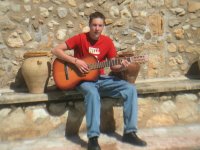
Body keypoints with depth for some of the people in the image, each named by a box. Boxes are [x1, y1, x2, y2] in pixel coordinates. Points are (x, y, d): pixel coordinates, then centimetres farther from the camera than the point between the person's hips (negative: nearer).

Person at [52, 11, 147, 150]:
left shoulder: (107, 41, 4)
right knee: (93, 93, -40)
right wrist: (76, 61, -19)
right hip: (83, 78, -4)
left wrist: (121, 66, -15)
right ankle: (93, 137, -32)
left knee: (130, 89, -14)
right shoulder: (80, 38, -7)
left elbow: (113, 66, 8)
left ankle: (130, 132, -9)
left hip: (100, 78, 5)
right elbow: (56, 50, -10)